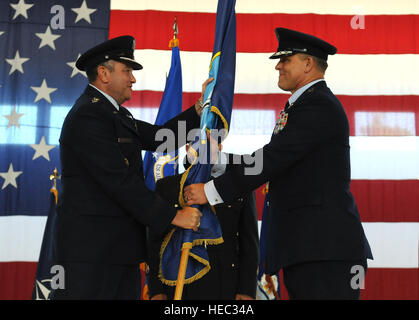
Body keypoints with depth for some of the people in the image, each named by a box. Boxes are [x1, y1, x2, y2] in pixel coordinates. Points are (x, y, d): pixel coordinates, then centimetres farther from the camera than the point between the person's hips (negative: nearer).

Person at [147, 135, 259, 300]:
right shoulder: (166, 186, 9)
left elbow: (250, 243, 5)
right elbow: (156, 243, 7)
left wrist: (247, 291, -2)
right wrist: (156, 291, 1)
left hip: (225, 290, 0)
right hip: (178, 290, 1)